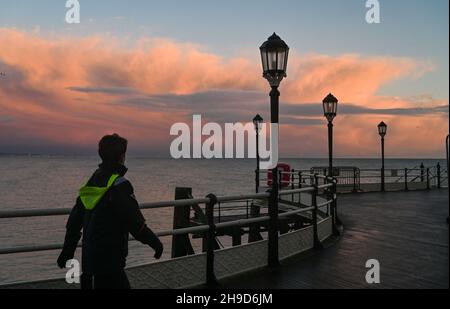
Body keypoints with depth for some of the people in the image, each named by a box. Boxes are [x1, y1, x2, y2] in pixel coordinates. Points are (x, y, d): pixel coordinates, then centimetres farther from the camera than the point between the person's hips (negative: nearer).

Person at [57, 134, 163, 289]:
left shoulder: (92, 181, 7)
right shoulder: (119, 184, -18)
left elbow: (75, 219, 12)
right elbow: (135, 223, -19)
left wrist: (68, 250, 21)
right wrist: (154, 242, -6)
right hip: (109, 260, -8)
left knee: (122, 286, 20)